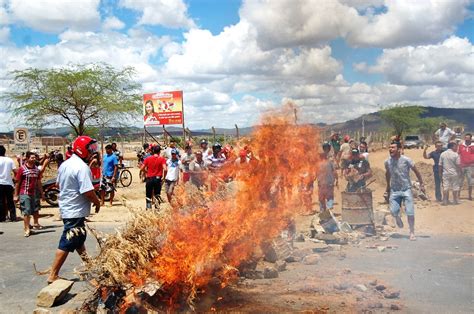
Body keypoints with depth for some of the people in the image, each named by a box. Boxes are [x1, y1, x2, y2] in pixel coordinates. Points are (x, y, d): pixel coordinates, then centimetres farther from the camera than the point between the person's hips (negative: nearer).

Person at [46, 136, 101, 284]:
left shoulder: (65, 164, 7)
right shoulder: (82, 167, -22)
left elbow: (58, 184, 20)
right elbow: (88, 191, -25)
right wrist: (97, 203, -8)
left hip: (66, 207, 10)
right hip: (76, 210, -10)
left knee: (79, 238, 21)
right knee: (67, 243, -3)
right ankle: (53, 276, 2)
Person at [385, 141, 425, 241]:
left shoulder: (406, 160, -14)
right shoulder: (387, 162, -4)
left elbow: (416, 171, -3)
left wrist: (421, 184, -1)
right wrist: (388, 186, 23)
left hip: (406, 189, -2)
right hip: (394, 190, 2)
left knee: (410, 212, -4)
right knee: (393, 211, -6)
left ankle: (412, 233, 12)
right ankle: (398, 218, 31)